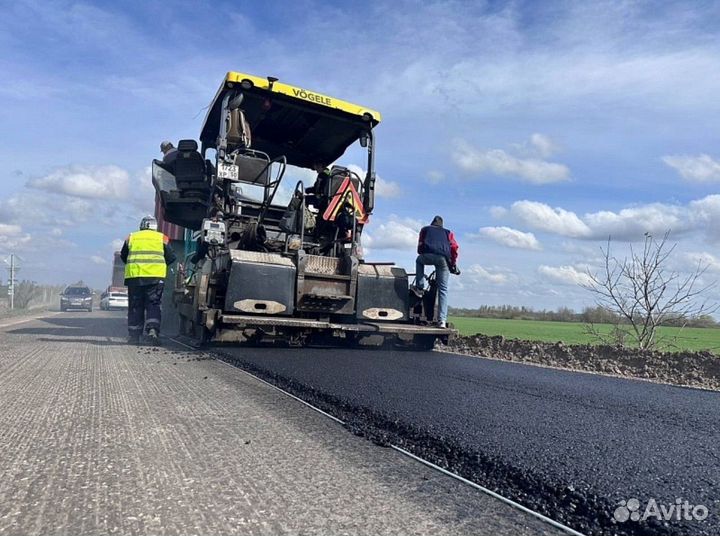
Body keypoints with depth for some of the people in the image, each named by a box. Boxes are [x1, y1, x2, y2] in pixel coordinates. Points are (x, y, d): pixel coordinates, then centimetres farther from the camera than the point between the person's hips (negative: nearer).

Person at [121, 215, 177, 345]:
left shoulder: (131, 237, 14)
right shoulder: (162, 238, 10)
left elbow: (123, 256, 20)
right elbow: (171, 257, 9)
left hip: (134, 276, 1)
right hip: (156, 276, -1)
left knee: (135, 306, 9)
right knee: (153, 305, 3)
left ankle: (133, 336, 9)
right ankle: (153, 329, -16)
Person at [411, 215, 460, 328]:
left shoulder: (425, 229, 31)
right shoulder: (448, 232, 31)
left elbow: (420, 247, 28)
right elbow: (455, 248, 17)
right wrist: (453, 263, 25)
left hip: (428, 256, -1)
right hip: (443, 259, 1)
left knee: (419, 260, 37)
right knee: (443, 290, 8)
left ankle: (419, 287, 22)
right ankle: (442, 320, -2)